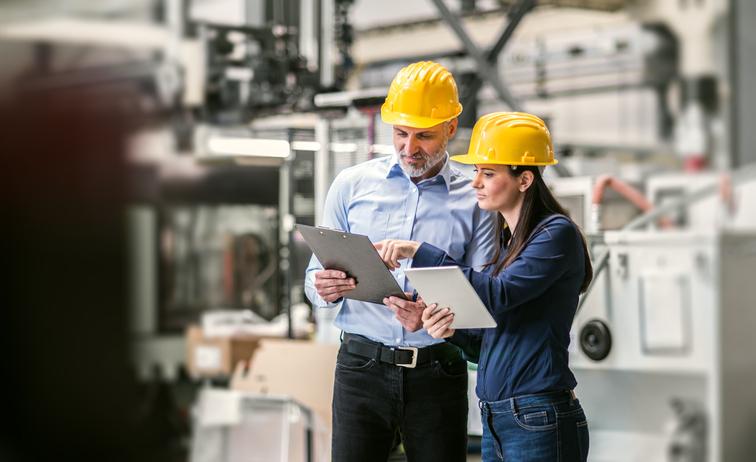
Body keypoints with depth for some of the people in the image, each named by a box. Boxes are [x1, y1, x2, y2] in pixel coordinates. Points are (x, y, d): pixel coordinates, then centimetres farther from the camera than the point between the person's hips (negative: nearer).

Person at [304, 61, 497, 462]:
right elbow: (315, 278, 8)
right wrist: (325, 289, -16)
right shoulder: (352, 185, 7)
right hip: (362, 367, 0)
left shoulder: (474, 201, 4)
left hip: (438, 374, 0)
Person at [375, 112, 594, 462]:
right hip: (494, 420, 8)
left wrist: (421, 252, -20)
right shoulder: (506, 242, 15)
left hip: (538, 423, -8)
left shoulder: (557, 234, -9)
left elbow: (498, 296, -23)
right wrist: (452, 330, -5)